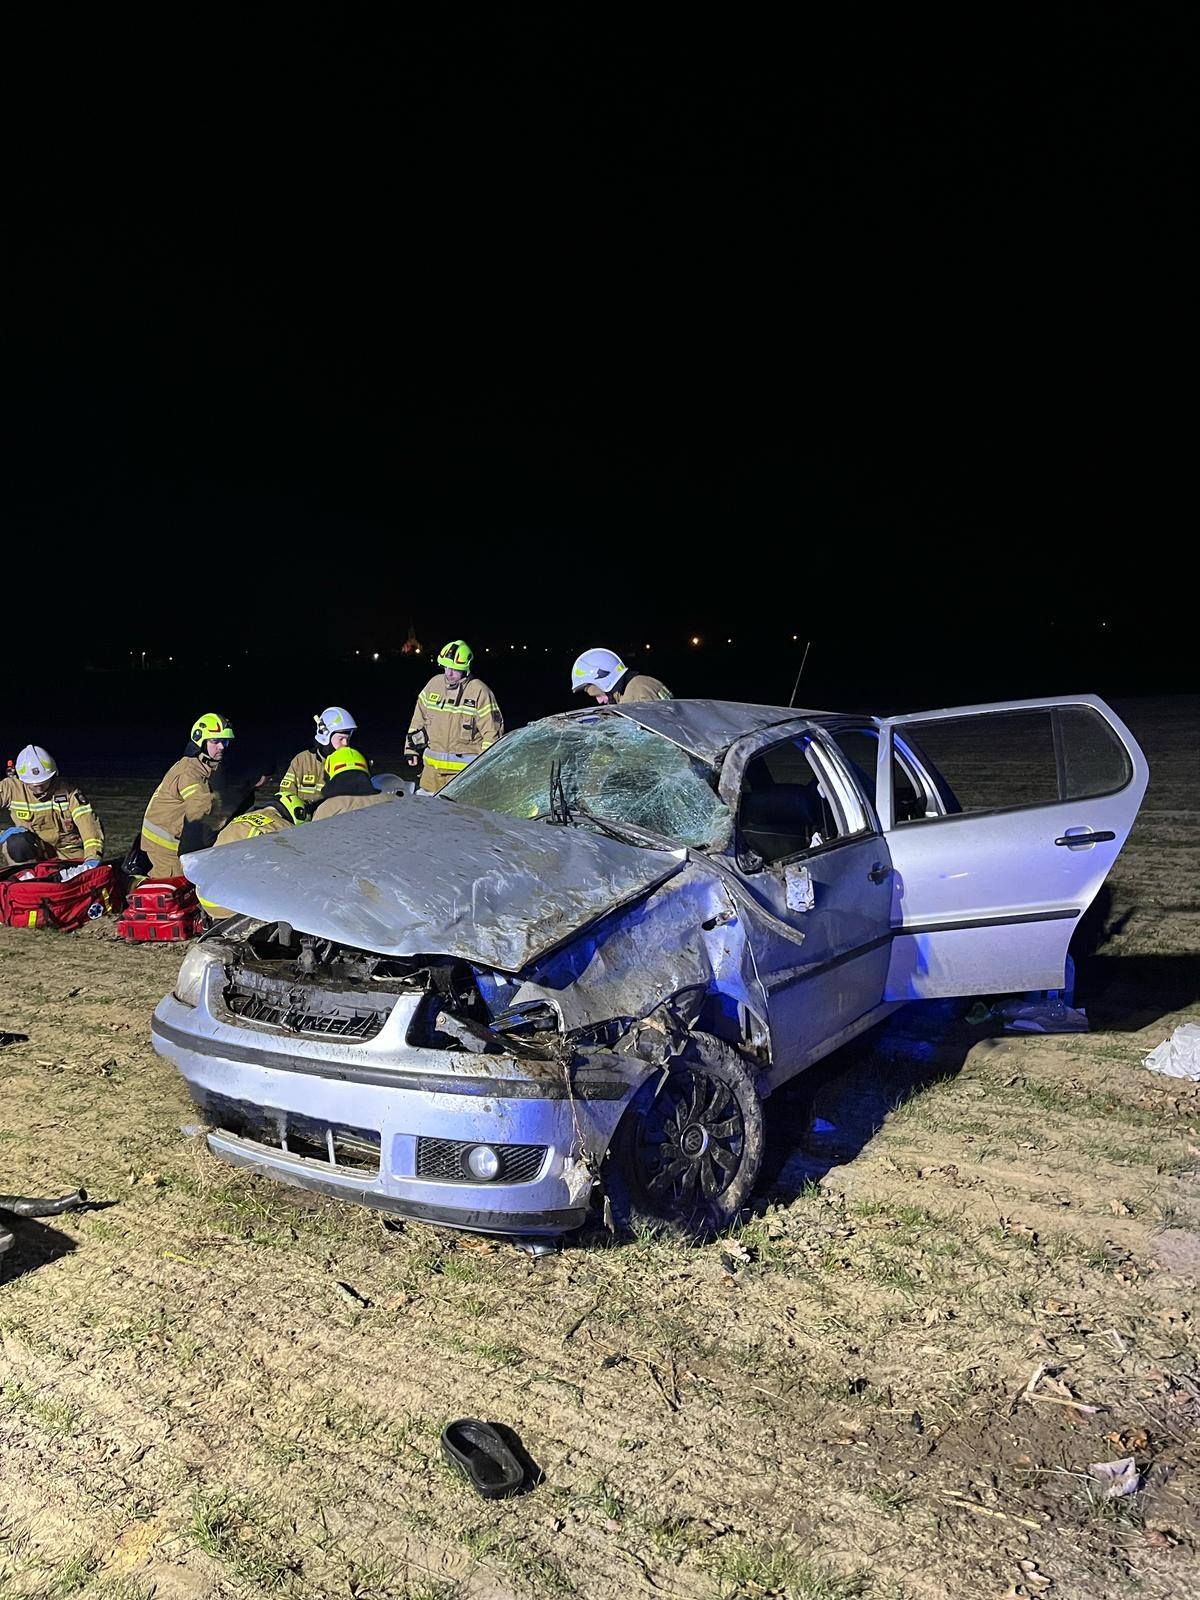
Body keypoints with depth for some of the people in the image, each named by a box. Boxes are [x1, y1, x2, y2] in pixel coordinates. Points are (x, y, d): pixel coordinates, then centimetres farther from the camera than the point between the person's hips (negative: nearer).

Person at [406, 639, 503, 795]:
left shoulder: (479, 691, -8)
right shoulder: (434, 684, 7)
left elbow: (492, 728, -6)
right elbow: (419, 716, 18)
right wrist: (412, 747, 17)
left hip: (464, 766, -5)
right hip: (433, 764, 6)